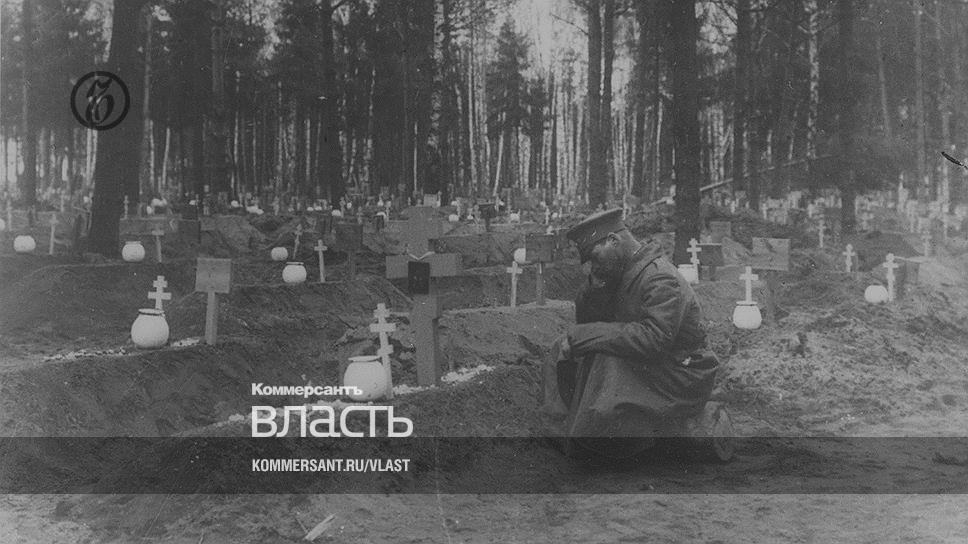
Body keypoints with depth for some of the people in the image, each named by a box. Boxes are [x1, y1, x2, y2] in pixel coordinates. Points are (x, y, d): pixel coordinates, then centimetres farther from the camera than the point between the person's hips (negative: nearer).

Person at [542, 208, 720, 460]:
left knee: (609, 362, -34)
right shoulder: (622, 274, 9)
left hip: (682, 381, -10)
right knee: (562, 351, 3)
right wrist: (595, 286, -9)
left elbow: (653, 338, -35)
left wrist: (582, 336, -32)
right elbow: (584, 320, 12)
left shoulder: (661, 280, -22)